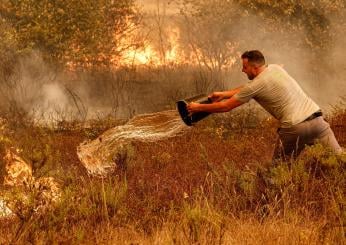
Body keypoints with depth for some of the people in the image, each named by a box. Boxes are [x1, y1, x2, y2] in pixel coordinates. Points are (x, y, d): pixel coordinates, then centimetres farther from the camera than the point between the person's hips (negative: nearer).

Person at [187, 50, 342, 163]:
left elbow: (225, 107, 3)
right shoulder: (275, 69, 15)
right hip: (316, 118, 6)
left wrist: (199, 108, 16)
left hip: (294, 127, -6)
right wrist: (224, 94, 30)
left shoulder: (255, 86, -5)